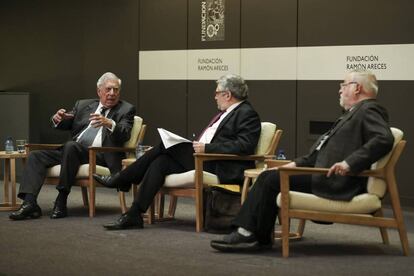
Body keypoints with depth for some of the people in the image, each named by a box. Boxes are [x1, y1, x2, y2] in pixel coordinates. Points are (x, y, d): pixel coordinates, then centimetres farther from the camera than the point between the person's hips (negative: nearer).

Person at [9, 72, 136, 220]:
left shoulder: (126, 109, 8)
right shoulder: (83, 105, 20)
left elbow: (125, 135, -9)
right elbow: (64, 125, 18)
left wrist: (109, 123, -30)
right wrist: (58, 118, -7)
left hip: (100, 155, -6)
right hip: (73, 151, 6)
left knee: (71, 146, -34)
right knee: (36, 156, -10)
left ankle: (61, 202, -29)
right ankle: (29, 203, -24)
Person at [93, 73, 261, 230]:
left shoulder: (247, 114, -6)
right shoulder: (225, 113, 25)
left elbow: (245, 146, -19)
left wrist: (207, 148, -20)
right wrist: (197, 145, 5)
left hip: (219, 167, -9)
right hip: (202, 159, 9)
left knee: (165, 147, -14)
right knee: (160, 162, -9)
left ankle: (120, 179, -5)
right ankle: (134, 215, -10)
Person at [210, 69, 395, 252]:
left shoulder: (369, 110, -8)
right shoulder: (354, 112, 23)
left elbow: (384, 139, -25)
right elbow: (322, 150, 23)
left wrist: (350, 163, -31)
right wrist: (297, 164, 13)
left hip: (337, 182, -10)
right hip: (326, 175, 10)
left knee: (272, 180, -14)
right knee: (268, 176, 1)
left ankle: (258, 237, -5)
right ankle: (246, 231, -4)